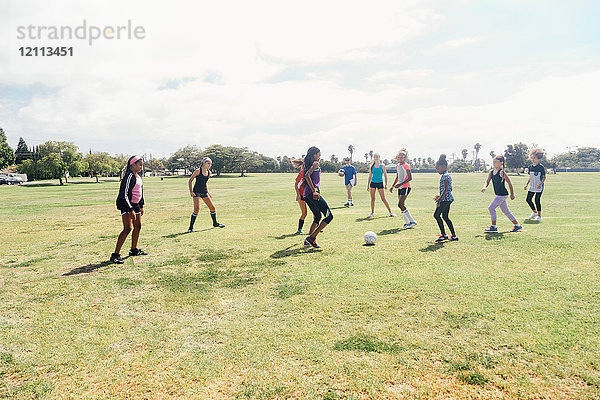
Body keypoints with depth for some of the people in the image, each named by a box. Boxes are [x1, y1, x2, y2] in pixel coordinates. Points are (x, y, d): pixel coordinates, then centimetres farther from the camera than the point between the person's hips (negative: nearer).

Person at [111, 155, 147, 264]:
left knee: (138, 226, 15)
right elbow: (124, 195, -21)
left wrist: (141, 206, 23)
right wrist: (131, 210, -25)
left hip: (135, 205, 10)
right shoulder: (129, 176, -17)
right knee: (127, 228, -17)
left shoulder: (138, 176, 12)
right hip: (126, 205, -10)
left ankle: (134, 250, 31)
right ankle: (115, 255, -15)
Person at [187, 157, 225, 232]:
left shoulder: (209, 173, 7)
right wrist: (191, 191, -15)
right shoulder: (198, 171, -11)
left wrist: (208, 192, 18)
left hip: (204, 192, 6)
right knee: (197, 209, -17)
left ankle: (215, 223, 28)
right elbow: (190, 181, -7)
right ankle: (190, 228, -6)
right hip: (197, 192, -6)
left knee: (212, 208, 7)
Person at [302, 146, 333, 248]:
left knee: (317, 217, 21)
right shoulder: (315, 163, -4)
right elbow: (307, 176, -19)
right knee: (329, 216, -7)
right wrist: (314, 191, -21)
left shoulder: (309, 164, 23)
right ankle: (312, 237, -11)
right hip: (312, 193, -10)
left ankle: (308, 240, 16)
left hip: (306, 194, 10)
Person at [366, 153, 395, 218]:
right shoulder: (372, 166, 6)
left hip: (380, 183, -3)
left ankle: (390, 212, 5)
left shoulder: (382, 166, -1)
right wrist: (368, 185, 8)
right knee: (372, 198, 3)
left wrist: (386, 184, -8)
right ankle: (372, 213, 13)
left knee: (383, 199, -5)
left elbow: (385, 175, 0)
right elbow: (370, 176, 11)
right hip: (373, 183, 3)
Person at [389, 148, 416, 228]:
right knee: (401, 206, 5)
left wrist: (400, 184, -22)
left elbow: (410, 178, -16)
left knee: (400, 205, -15)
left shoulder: (406, 165, -11)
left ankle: (412, 221, -6)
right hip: (400, 187, 8)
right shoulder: (397, 166, 14)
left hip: (406, 187, -8)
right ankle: (407, 222, 13)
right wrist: (393, 186, 18)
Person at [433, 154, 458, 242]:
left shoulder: (445, 176, -15)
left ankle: (443, 234, -5)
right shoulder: (448, 175, 17)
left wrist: (439, 200, -26)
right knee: (445, 217, 13)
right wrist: (440, 196, 25)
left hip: (445, 199, -10)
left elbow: (445, 189, -23)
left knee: (436, 215, -8)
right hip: (448, 199, 10)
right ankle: (453, 235, 16)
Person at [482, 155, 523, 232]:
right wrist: (485, 187, -19)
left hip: (502, 194, -8)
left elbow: (509, 183, -10)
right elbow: (487, 181, 4)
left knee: (491, 208, -9)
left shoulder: (501, 172, -15)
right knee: (506, 211, 15)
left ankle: (494, 227, 0)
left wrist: (512, 194, -6)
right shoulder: (491, 171, 7)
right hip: (499, 194, 9)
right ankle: (517, 225, 26)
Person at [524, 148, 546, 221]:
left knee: (537, 200, -7)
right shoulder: (530, 167, 9)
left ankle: (539, 216, 4)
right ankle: (535, 212, 27)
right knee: (528, 199, 6)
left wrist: (540, 184, -23)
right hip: (532, 187, 7)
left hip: (539, 187, -6)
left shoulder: (541, 167, -10)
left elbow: (544, 177, -9)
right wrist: (527, 184, 9)